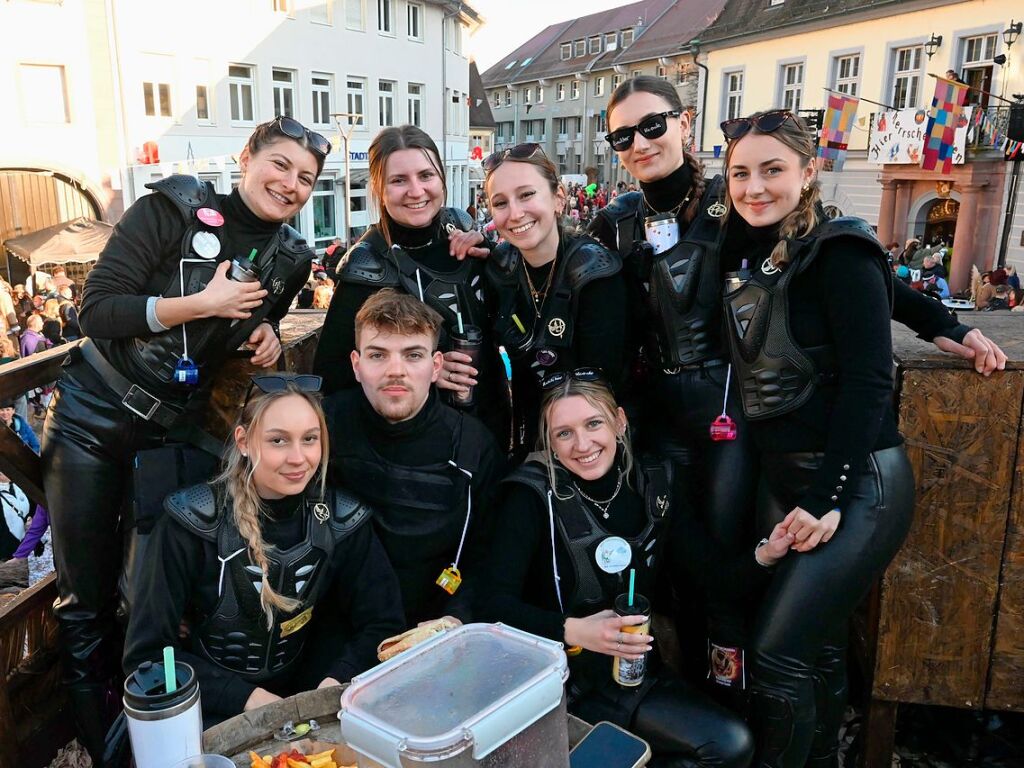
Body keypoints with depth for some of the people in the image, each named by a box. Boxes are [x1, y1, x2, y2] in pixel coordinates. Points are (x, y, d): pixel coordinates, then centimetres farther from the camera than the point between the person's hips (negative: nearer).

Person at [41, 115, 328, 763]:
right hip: (95, 415, -3)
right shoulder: (173, 210, -14)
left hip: (181, 424, 4)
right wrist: (202, 303, -24)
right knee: (88, 593, 6)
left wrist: (267, 337, -5)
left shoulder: (291, 259, 1)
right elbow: (96, 310, -18)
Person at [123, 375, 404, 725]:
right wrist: (248, 698, -21)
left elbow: (383, 624, -3)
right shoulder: (192, 523, -16)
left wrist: (337, 683, -20)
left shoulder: (343, 521, -8)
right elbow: (147, 653, -13)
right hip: (210, 714, -3)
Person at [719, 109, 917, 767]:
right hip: (780, 478, 7)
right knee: (818, 645, 18)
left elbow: (869, 383, -18)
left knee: (779, 653, -9)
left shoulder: (839, 251, -13)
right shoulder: (750, 256, 9)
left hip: (857, 484, -7)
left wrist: (827, 499, -18)